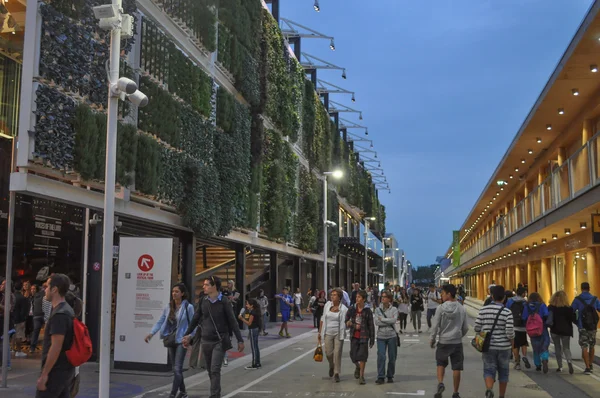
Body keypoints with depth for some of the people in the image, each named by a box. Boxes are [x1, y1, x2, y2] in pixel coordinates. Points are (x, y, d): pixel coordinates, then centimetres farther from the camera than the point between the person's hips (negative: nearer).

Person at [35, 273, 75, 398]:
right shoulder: (68, 311, 12)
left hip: (56, 371, -9)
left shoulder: (59, 315, -18)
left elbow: (56, 347, -22)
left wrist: (44, 374, -19)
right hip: (67, 369, 9)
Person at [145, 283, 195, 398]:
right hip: (171, 341, 6)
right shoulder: (168, 307, 4)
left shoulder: (188, 307, -10)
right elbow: (160, 322, 3)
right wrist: (151, 333, -10)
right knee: (176, 368, 14)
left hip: (181, 341, -6)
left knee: (177, 369, -10)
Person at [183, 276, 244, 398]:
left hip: (220, 341, -4)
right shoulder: (203, 301, 2)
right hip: (206, 341, 4)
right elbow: (195, 319, 13)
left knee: (215, 370, -11)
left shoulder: (224, 302, -9)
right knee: (210, 370, 13)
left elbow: (233, 322, -8)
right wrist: (187, 334, 15)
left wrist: (240, 340, -9)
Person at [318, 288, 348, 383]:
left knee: (337, 353, -4)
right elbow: (323, 319, 9)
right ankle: (332, 366, 34)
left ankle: (336, 373, 9)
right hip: (328, 333, 3)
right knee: (328, 353, 3)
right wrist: (320, 332, 10)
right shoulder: (327, 305, 2)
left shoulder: (343, 309, -7)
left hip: (338, 334, -2)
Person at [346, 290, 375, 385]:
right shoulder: (352, 309, 1)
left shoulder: (367, 311, -5)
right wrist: (354, 326, -10)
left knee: (362, 356, -3)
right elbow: (346, 321, 9)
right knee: (353, 356, 4)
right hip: (354, 336, 2)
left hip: (364, 336, -2)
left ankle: (361, 376, 11)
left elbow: (371, 326, -1)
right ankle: (358, 367, 38)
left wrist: (372, 339, -1)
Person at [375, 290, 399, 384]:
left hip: (392, 336, 0)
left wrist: (382, 319, -11)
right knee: (381, 356, -9)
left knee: (392, 357, 6)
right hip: (381, 336, 0)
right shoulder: (378, 310, 4)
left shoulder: (394, 309, 0)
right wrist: (389, 322, -12)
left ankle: (390, 376, 22)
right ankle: (380, 377, -1)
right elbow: (377, 322, -9)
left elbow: (394, 320, -16)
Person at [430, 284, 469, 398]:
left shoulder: (441, 308, -10)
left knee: (441, 364, 17)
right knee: (456, 368, 6)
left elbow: (435, 325, -8)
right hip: (457, 342, 2)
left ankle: (440, 384, -3)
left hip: (443, 341, -2)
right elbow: (465, 327, 7)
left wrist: (432, 339, 5)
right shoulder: (462, 309, 0)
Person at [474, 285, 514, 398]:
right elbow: (510, 332, -15)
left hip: (488, 346, 1)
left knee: (489, 370, 4)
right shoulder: (507, 312, -11)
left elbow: (477, 328, -2)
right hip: (504, 346, -1)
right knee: (503, 372, 16)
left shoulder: (483, 310, -4)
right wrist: (512, 341, 6)